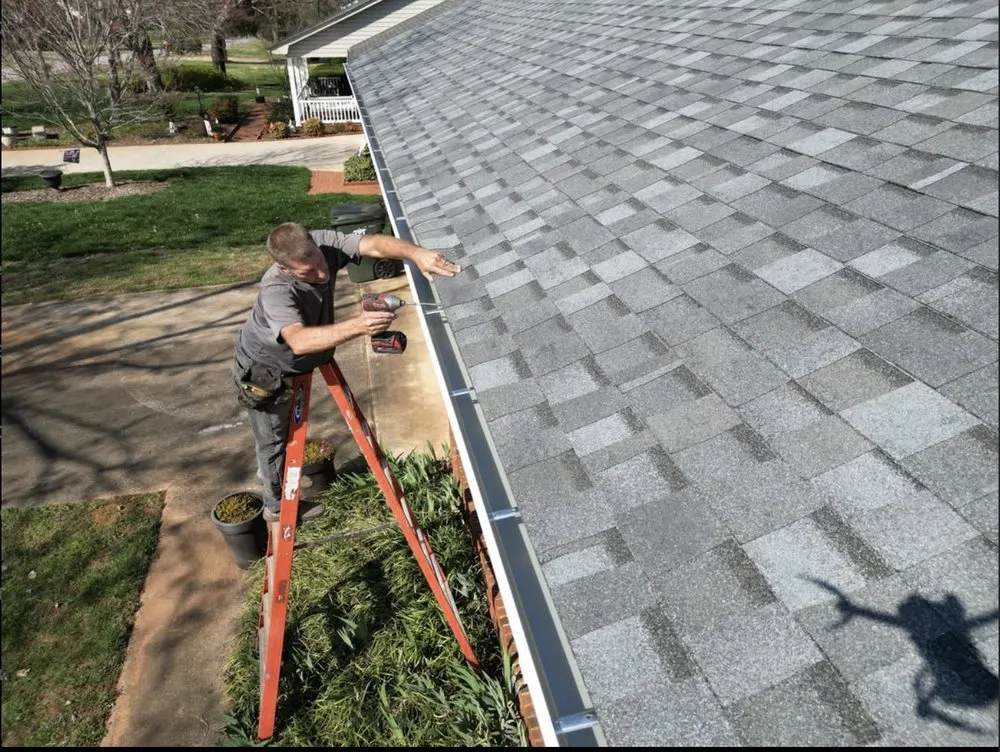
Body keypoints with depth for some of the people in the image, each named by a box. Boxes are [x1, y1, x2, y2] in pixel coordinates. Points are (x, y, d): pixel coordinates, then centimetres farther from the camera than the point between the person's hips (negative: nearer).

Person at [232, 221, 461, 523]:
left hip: (294, 365, 7)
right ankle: (278, 506, 38)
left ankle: (272, 476, 56)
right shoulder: (276, 290, -42)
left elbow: (373, 244, -36)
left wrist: (416, 253, -54)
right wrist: (357, 326, -70)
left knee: (289, 430, 28)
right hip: (263, 371, -7)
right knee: (273, 439, 14)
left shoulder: (323, 243, -26)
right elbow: (299, 341, -58)